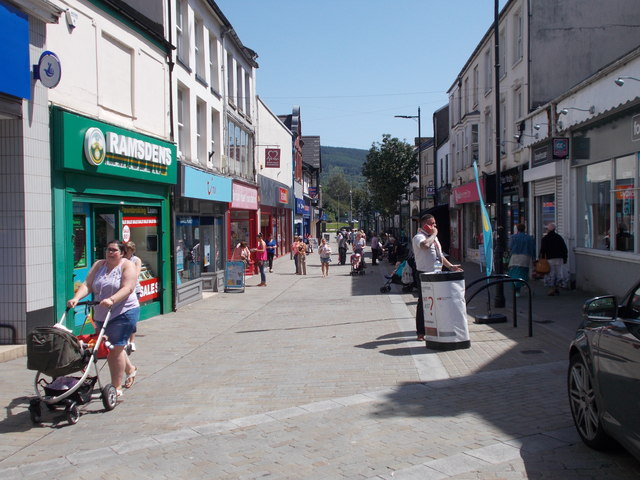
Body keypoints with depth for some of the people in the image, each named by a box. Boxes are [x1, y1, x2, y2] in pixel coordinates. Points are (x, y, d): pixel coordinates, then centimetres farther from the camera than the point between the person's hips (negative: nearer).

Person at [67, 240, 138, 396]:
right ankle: (130, 370, 42)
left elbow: (127, 288, -17)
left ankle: (116, 387, 1)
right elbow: (87, 285, 1)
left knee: (115, 349, -8)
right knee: (111, 347, 17)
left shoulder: (127, 266, -4)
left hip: (123, 313, -6)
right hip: (101, 315, 6)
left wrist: (111, 300, -32)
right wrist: (76, 298, -17)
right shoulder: (98, 265, 11)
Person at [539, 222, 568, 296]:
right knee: (558, 273, 14)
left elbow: (542, 250, -7)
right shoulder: (559, 237, 11)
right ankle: (557, 287, 13)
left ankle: (553, 289, -1)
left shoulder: (545, 238, -2)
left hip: (550, 259, -4)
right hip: (559, 259, 4)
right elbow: (564, 249, 11)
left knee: (551, 274, 0)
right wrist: (565, 258, 16)